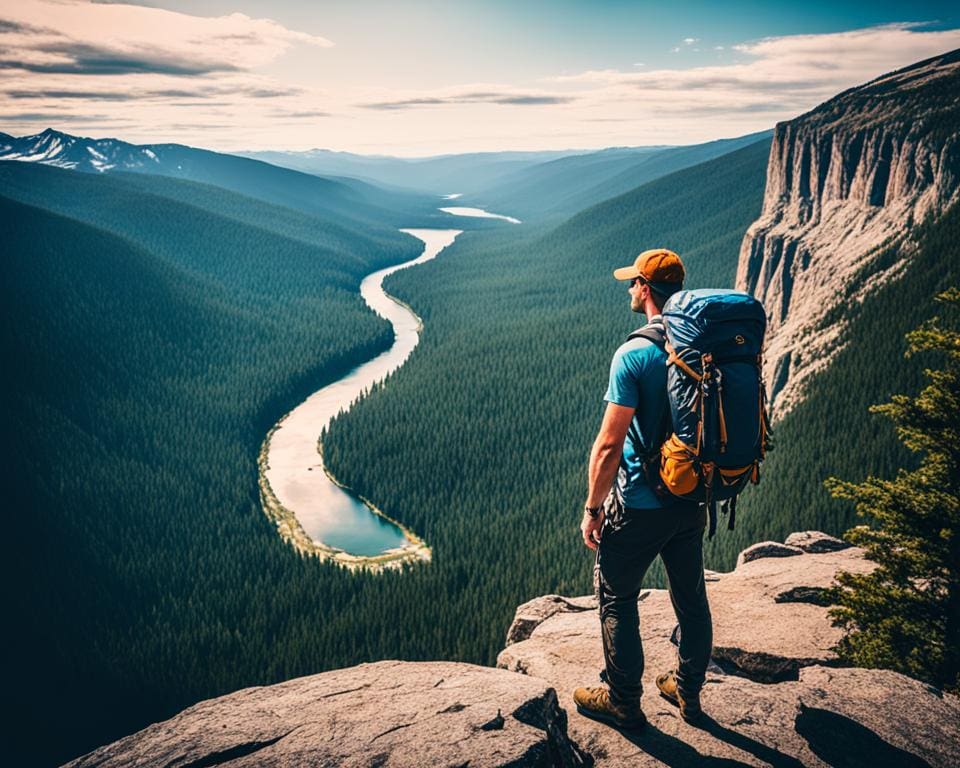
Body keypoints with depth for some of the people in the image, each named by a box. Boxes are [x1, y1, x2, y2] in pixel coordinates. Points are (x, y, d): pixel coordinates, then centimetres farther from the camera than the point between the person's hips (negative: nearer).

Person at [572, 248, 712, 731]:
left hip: (641, 505, -7)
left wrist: (593, 508, -11)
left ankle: (623, 704, 25)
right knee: (691, 596, 20)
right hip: (693, 499, 7)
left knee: (617, 600, 11)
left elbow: (610, 444, -22)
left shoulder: (634, 355, -21)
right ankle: (688, 693, 37)